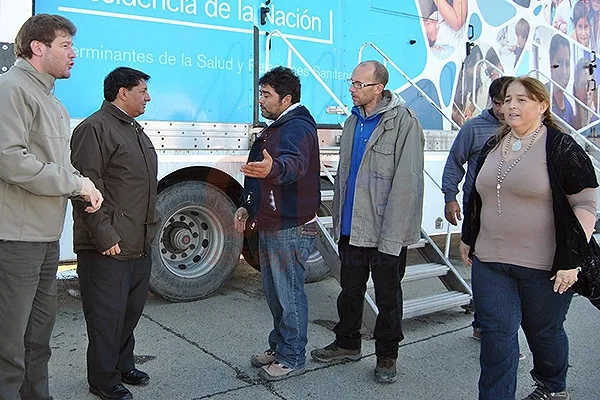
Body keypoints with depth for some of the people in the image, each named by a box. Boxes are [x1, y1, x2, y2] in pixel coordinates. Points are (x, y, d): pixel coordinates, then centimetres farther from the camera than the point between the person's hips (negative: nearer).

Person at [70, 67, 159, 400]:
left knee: (131, 310, 18)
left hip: (140, 245, 9)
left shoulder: (135, 130, 19)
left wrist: (149, 231, 21)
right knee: (107, 316, 1)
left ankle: (123, 365, 34)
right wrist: (104, 237, -20)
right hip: (109, 248, -9)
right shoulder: (94, 128, -12)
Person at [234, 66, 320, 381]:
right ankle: (278, 346, 35)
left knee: (289, 295, 1)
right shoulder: (274, 128, 16)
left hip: (291, 228, -10)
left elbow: (294, 163, -40)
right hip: (270, 225, 10)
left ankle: (292, 358, 16)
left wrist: (273, 168, -61)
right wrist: (247, 206, 17)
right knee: (274, 292, 20)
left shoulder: (297, 128, -17)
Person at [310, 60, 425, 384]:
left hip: (386, 232, -6)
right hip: (352, 228, 7)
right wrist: (338, 219, 14)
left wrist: (392, 237, -20)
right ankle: (347, 343, 37)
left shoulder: (403, 123, -14)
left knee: (387, 297, 10)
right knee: (350, 290, 18)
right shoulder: (353, 122, 10)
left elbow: (406, 184, -18)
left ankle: (386, 355, 28)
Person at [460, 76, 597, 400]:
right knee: (496, 335, 1)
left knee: (545, 332, 16)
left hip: (543, 266, -4)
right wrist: (468, 237, 20)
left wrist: (571, 260, -15)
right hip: (489, 262, 4)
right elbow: (477, 196, 19)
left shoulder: (561, 148, -9)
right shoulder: (493, 146, 9)